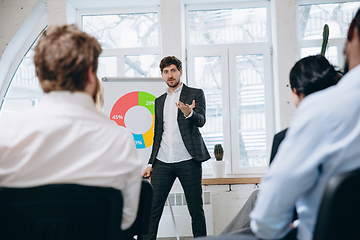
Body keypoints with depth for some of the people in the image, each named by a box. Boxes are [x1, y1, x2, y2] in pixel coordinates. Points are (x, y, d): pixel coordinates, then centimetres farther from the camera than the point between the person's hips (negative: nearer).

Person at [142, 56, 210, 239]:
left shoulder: (195, 94, 6)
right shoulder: (159, 101, 19)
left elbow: (201, 121, -10)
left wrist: (189, 113, -33)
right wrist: (151, 163, 18)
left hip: (187, 161, -3)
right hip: (162, 162, 4)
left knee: (196, 209, 1)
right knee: (152, 209, -3)